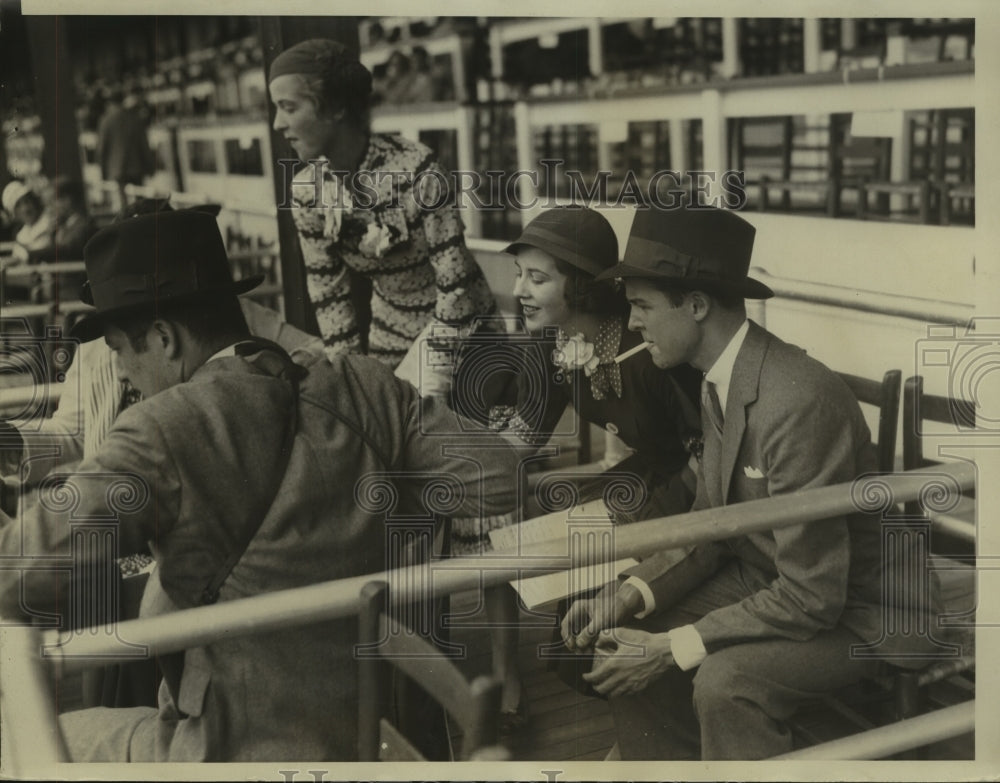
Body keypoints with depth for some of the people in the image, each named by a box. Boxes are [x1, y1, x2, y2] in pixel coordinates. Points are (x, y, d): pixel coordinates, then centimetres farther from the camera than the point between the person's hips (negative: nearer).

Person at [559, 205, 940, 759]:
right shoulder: (719, 386, -1)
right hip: (768, 580, 8)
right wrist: (630, 596, -10)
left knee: (723, 681, -32)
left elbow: (813, 598, -28)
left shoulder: (799, 401, -30)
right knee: (620, 640, -5)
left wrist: (673, 649, -24)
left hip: (854, 611, -8)